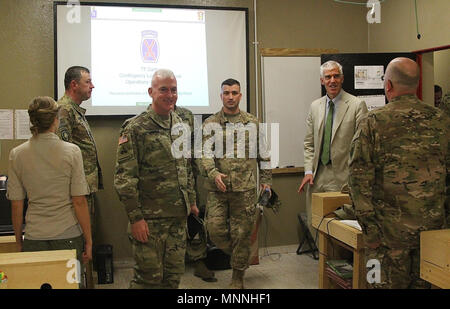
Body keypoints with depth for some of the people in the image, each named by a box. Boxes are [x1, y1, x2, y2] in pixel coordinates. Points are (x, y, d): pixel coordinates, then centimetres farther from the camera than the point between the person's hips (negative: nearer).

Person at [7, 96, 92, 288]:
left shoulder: (17, 155, -2)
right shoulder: (71, 152, -9)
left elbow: (16, 206, 1)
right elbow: (79, 202, -9)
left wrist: (19, 242, 12)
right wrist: (88, 240, -1)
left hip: (34, 239, 2)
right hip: (69, 237, -2)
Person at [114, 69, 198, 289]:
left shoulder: (180, 125, 11)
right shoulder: (135, 128, -10)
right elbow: (124, 178, -13)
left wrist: (191, 201, 19)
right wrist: (135, 217, -16)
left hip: (178, 216, 6)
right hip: (150, 218, -6)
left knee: (174, 274, 14)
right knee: (149, 276, 1)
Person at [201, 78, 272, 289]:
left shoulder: (253, 123, 7)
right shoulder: (210, 124, 4)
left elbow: (263, 154, 11)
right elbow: (206, 153, -6)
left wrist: (266, 181, 7)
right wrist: (213, 173, -23)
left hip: (245, 188, 0)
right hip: (217, 188, 1)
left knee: (241, 234, 5)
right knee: (215, 229, -1)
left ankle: (238, 277, 22)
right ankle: (237, 254, 28)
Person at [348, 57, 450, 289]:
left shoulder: (374, 122, -9)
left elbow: (359, 177, -13)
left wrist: (369, 228, -8)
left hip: (391, 227, -4)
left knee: (388, 284, 8)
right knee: (423, 283, 16)